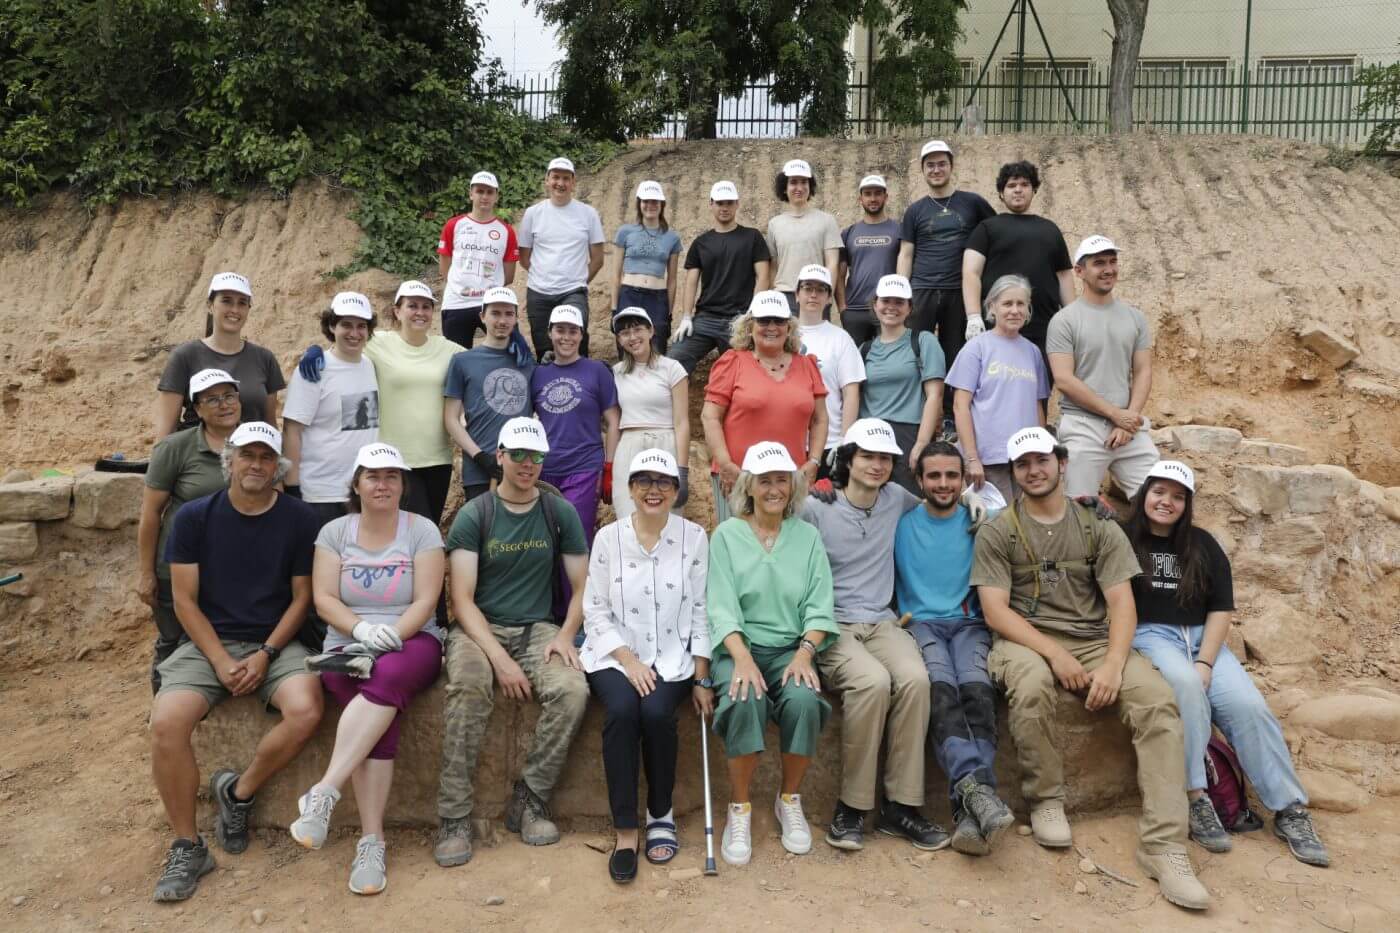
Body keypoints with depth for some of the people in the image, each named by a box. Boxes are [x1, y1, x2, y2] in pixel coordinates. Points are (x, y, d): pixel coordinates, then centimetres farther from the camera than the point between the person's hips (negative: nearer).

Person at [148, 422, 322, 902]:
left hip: (275, 643, 0)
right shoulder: (194, 517, 0)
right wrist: (220, 661, -12)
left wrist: (266, 655, -11)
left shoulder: (299, 519, -1)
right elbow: (184, 600, 0)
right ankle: (187, 846, -7)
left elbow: (301, 597, 2)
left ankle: (238, 791, -1)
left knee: (305, 710, -29)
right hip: (208, 643, 0)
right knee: (166, 723, -26)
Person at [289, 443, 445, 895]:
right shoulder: (334, 532, 8)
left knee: (388, 678, -37)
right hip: (348, 644, 1)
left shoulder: (422, 530, 2)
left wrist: (393, 634, -21)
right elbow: (323, 599, 0)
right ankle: (371, 841, -29)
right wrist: (362, 628, -18)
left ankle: (324, 792, -37)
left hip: (412, 641, -1)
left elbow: (426, 601, -5)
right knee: (380, 708, -30)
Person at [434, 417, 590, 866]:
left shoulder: (560, 513, 5)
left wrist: (565, 635, -12)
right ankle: (454, 818, -23)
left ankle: (528, 802, -11)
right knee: (467, 688, -35)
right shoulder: (473, 516, -2)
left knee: (573, 690, -28)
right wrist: (498, 657, -21)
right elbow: (462, 599, -8)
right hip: (478, 629, -2)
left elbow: (582, 587, 7)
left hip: (537, 629, 2)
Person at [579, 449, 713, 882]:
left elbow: (701, 612, 3)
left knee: (657, 712, -29)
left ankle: (662, 814, -2)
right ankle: (625, 831, -17)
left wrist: (702, 679, -2)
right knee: (622, 710, -30)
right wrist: (628, 660, -13)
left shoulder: (694, 538, 2)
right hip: (616, 654, 0)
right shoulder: (608, 537, 1)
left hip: (672, 656, 0)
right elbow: (595, 610, 1)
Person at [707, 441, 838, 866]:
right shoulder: (726, 535, 4)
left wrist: (805, 652, -14)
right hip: (740, 646, -2)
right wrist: (742, 658, -21)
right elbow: (722, 606, -5)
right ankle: (739, 810, -12)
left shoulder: (808, 536, 11)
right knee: (746, 701, -33)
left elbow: (819, 607, 4)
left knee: (804, 700, -29)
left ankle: (790, 801, -4)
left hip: (791, 647, 2)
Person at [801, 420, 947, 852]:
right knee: (873, 681, -33)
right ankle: (852, 807, -18)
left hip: (881, 622, 4)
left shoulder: (896, 499, 13)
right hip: (831, 626, -4)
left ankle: (900, 805, -18)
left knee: (915, 678, -28)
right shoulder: (815, 508, 0)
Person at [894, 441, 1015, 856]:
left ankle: (969, 810, -40)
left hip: (969, 623, 0)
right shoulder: (903, 524, 11)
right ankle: (977, 787, -46)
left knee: (977, 689, -31)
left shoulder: (978, 522, 13)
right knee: (941, 689, -32)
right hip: (920, 623, 0)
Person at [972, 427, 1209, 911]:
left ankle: (1164, 845, -23)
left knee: (1158, 700, -24)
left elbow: (1122, 603, 0)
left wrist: (1113, 665, -17)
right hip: (1026, 640, -2)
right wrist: (1055, 653, -19)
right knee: (1032, 683, -38)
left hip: (1095, 640, 3)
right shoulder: (997, 532, 3)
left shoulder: (1099, 527, 8)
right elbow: (995, 611, -6)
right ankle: (1045, 801, -13)